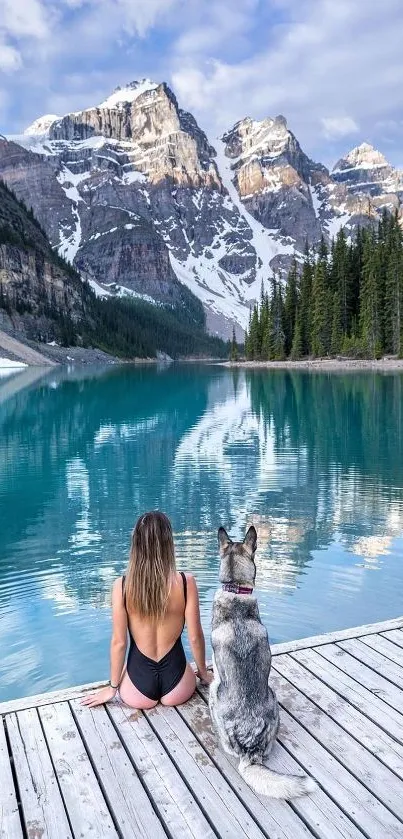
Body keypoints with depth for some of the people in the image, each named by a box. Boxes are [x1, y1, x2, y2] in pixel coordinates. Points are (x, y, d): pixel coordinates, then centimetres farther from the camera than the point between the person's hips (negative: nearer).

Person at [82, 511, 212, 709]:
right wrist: (203, 672, 12)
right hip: (176, 690, -1)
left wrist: (112, 687, 8)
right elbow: (195, 637, -7)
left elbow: (118, 642, -8)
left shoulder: (122, 585, -15)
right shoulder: (185, 582, -16)